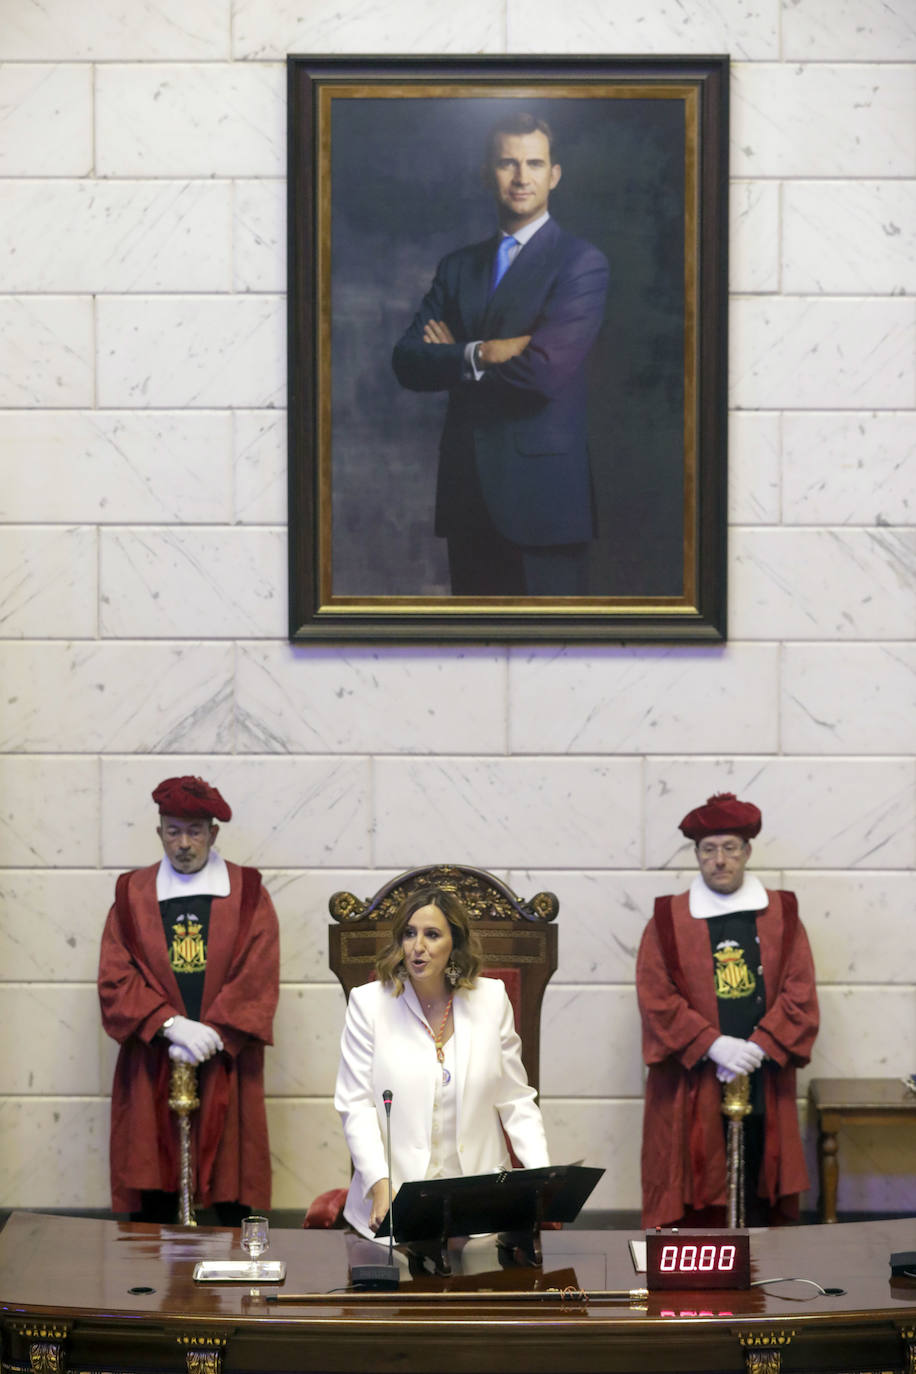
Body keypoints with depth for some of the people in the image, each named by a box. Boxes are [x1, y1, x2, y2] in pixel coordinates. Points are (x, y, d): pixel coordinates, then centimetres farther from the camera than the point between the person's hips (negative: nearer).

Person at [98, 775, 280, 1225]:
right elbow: (116, 980, 0)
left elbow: (258, 980, -2)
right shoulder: (132, 894, 10)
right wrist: (171, 1025, -14)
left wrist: (212, 1034, -13)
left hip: (225, 1067, -1)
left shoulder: (248, 895, 7)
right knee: (153, 1203, -2)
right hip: (151, 1066, 1)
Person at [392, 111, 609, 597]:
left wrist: (454, 358, -3)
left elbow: (546, 370, -17)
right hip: (467, 497, 5)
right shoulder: (458, 267, 15)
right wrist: (480, 355, -15)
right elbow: (407, 361, 2)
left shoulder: (581, 262, -4)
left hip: (541, 498, -5)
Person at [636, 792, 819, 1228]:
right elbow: (656, 997, -4)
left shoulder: (782, 916, 8)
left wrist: (759, 1048, -12)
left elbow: (799, 992, 1)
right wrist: (714, 1045, -15)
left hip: (762, 1085, 1)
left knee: (757, 1189, 3)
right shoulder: (668, 921, 4)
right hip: (691, 1088, -1)